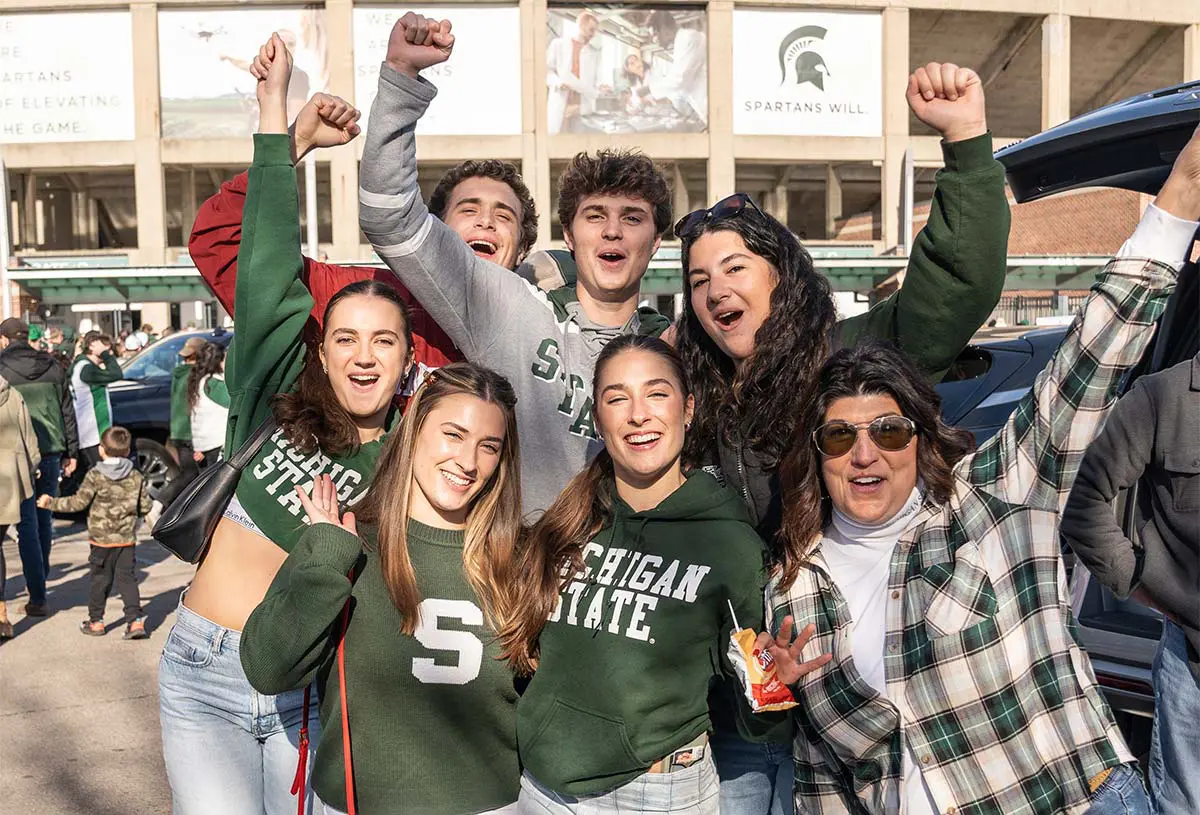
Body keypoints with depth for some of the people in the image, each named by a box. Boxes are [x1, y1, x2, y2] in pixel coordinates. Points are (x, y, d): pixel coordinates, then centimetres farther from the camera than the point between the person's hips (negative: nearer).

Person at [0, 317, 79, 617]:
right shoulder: (52, 367, 7)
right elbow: (68, 411, 10)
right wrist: (71, 451, 15)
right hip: (51, 452, 4)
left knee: (27, 525, -1)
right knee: (44, 519, 17)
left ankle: (38, 597, -2)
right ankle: (40, 579, 30)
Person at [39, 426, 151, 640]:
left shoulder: (95, 476, -10)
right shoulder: (137, 477, -1)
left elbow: (79, 502, -9)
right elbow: (145, 506, 3)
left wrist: (51, 503, 3)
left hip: (101, 538, -2)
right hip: (127, 539, 2)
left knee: (100, 580, 10)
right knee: (127, 578, 6)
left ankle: (96, 621, 21)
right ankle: (136, 621, -2)